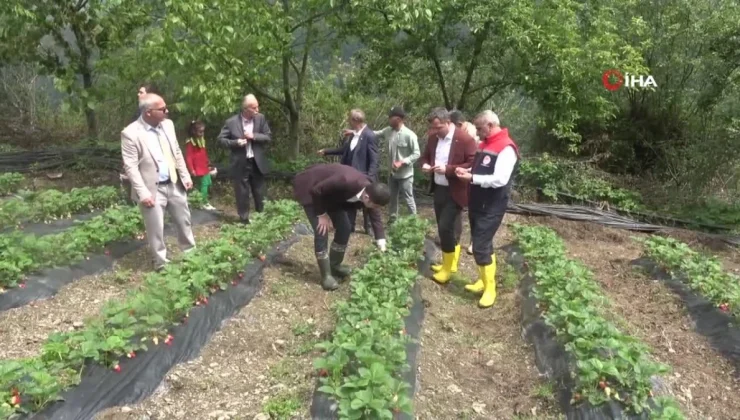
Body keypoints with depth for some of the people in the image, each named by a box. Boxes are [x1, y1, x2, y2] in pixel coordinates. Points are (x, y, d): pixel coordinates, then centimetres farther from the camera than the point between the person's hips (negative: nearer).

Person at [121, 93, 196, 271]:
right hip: (153, 189, -6)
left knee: (184, 221, 18)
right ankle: (162, 264, 23)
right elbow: (130, 167, -16)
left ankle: (191, 253, 37)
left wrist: (185, 176, 11)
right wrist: (143, 193, -20)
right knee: (156, 229, 6)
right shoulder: (130, 133, -16)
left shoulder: (168, 124, 3)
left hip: (174, 184, 6)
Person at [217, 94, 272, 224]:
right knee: (242, 194, 7)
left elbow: (269, 137, -2)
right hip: (241, 164, -2)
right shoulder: (231, 122, -8)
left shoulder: (261, 118, -1)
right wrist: (236, 142, -18)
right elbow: (221, 139, -2)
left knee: (259, 193, 13)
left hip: (258, 163, 2)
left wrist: (254, 136, -17)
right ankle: (244, 219, 22)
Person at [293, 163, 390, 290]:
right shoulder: (346, 182, -41)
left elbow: (376, 219, -6)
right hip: (310, 188, -7)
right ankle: (326, 275, -1)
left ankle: (334, 265, 23)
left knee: (344, 228, 4)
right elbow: (316, 190, -29)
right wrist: (322, 214, -18)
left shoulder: (370, 191, -18)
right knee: (321, 232, -13)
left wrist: (382, 247, -8)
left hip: (330, 193, 7)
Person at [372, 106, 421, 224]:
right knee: (392, 198, 19)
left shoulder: (409, 135, -20)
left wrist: (402, 162, -26)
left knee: (408, 200, 3)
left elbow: (417, 154, -17)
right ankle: (392, 221, 34)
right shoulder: (388, 131, -3)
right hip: (392, 173, 7)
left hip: (405, 174, -6)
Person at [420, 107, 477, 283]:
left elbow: (473, 165, -18)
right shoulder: (433, 138, 5)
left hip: (454, 192, -7)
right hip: (438, 189, 7)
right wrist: (425, 164, -6)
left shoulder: (465, 139, -16)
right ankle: (449, 263, 30)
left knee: (446, 227, -8)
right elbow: (425, 156, 19)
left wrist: (448, 169, -27)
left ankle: (448, 267, 9)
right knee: (445, 228, 15)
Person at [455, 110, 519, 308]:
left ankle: (490, 288, 6)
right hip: (477, 203, 9)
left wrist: (472, 178, -25)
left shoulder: (506, 148, -18)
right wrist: (467, 171, 4)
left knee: (480, 247, -8)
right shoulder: (484, 144, 10)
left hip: (491, 207, -9)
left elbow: (500, 180, -27)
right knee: (483, 244, 17)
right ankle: (483, 280, 29)